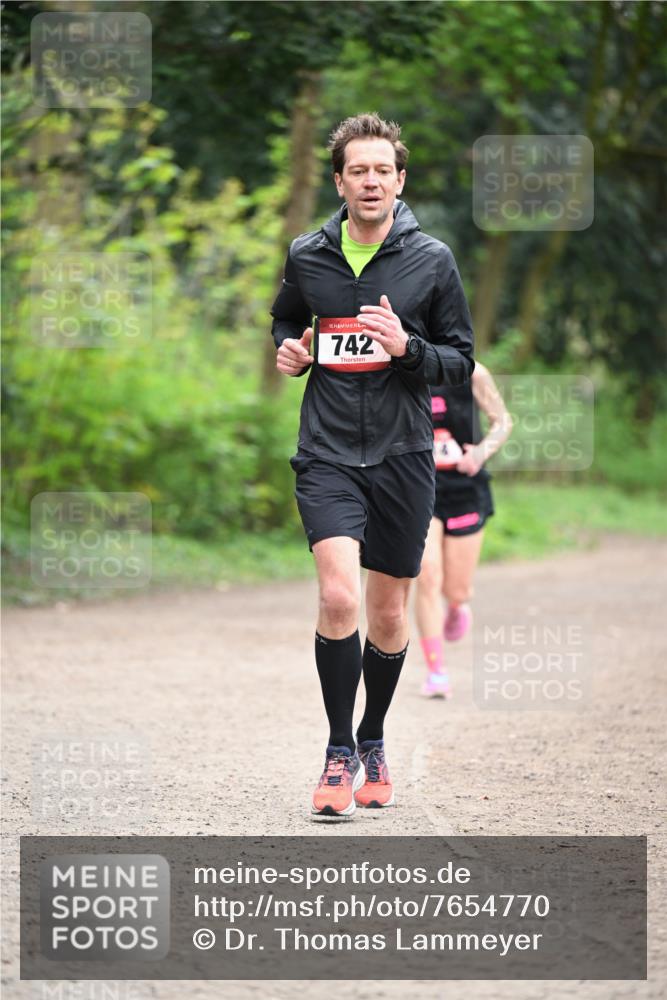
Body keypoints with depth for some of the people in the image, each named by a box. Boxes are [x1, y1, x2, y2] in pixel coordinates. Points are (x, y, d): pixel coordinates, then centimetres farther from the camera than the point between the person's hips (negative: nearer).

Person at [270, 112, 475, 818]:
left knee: (388, 614, 9)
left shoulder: (431, 261, 0)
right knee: (339, 597, -19)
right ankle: (340, 752, -5)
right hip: (328, 455, -1)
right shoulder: (307, 256, 4)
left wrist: (407, 347, -15)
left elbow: (461, 362, 3)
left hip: (402, 456, 1)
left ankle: (372, 741, 32)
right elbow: (285, 320, 24)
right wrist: (289, 351, 2)